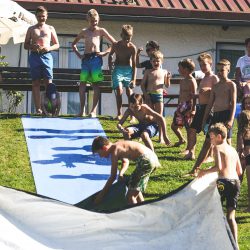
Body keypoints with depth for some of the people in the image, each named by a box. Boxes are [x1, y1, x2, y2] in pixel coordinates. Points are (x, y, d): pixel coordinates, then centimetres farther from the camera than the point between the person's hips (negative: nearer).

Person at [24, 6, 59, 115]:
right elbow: (26, 45, 13)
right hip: (34, 56, 1)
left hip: (46, 56, -1)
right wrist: (33, 46, -9)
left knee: (48, 83, -9)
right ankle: (38, 109, -2)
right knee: (35, 83, -2)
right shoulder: (31, 29, 13)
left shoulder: (50, 29, 13)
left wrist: (49, 48, -8)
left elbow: (57, 45, 13)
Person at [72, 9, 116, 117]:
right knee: (82, 83, -2)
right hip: (85, 59, 3)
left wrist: (105, 53, -3)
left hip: (96, 58, -3)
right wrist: (78, 54, 11)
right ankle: (82, 110, 2)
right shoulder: (84, 32, 17)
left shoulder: (101, 31, 9)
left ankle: (94, 111, -9)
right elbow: (74, 44, 27)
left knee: (95, 84, -6)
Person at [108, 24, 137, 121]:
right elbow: (110, 55, 16)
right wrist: (110, 66, 2)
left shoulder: (132, 48, -12)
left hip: (128, 70, -1)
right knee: (119, 90, -10)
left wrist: (133, 79, -16)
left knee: (129, 91, -5)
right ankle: (119, 114, -1)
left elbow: (134, 64, -11)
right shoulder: (116, 45, -7)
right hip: (118, 69, 1)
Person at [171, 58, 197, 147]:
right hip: (181, 106, 9)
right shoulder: (182, 81, 14)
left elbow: (194, 96, -16)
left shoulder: (192, 81, -13)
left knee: (189, 128, -3)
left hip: (188, 106, -9)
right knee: (174, 125, 13)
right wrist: (178, 107, 23)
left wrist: (193, 109, -20)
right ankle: (181, 140, 35)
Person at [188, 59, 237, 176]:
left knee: (226, 142, -6)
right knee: (207, 142, 7)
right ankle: (195, 169, 8)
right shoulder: (215, 86, 16)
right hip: (215, 115, 6)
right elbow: (210, 104, 18)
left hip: (226, 114, -6)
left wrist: (231, 119, -19)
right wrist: (204, 120, 15)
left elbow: (233, 103, -9)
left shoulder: (231, 85, -2)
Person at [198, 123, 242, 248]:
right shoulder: (233, 150, 18)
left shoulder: (217, 148, -2)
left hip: (224, 181, -6)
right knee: (231, 215, 7)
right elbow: (240, 171, 16)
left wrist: (205, 172, -2)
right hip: (236, 182, 6)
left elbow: (218, 167, -15)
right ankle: (235, 244, -2)